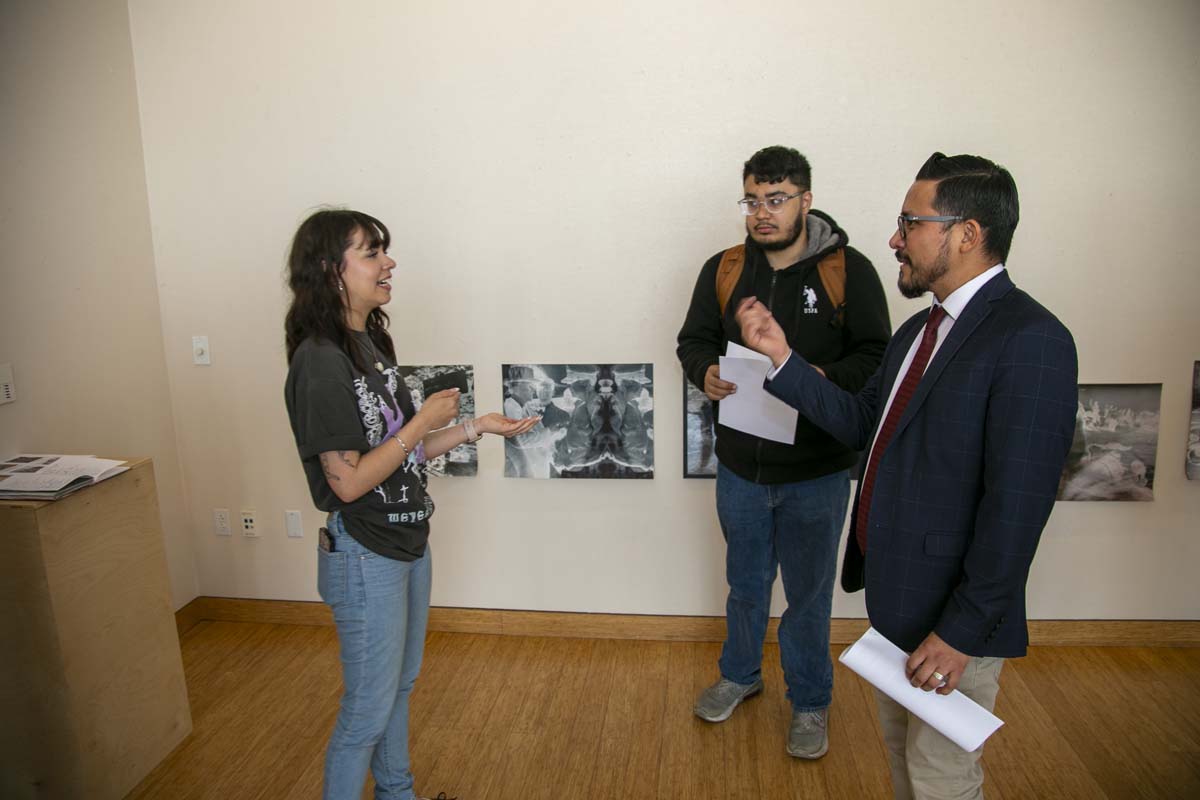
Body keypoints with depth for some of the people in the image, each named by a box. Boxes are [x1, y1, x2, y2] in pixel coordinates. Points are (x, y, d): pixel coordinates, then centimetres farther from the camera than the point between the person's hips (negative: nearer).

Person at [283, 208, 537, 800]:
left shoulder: (371, 343, 5)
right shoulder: (319, 361, -22)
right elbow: (349, 480, -23)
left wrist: (475, 426, 3)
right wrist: (423, 422, -18)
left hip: (408, 542, 9)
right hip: (365, 556, -9)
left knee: (401, 683, 23)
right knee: (369, 707, 7)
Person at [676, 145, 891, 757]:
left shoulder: (850, 269, -8)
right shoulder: (722, 269, 1)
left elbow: (876, 357, -8)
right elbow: (693, 340, 7)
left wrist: (825, 378, -26)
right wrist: (706, 372, -16)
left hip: (817, 472, -2)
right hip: (740, 465, 3)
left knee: (808, 592, 15)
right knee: (745, 582, 22)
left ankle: (810, 702, 37)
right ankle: (740, 675, 47)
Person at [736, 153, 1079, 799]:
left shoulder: (1030, 340, -22)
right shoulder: (922, 327, 8)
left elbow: (1018, 505, -24)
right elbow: (862, 422, 9)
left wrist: (963, 631, -20)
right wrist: (782, 357, 1)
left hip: (951, 619, -8)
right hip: (893, 596, 9)